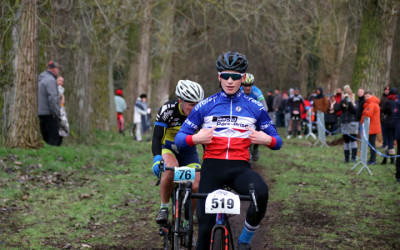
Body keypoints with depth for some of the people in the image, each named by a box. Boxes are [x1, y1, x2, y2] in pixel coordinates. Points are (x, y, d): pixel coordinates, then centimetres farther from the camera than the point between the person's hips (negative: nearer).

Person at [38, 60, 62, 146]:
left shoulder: (41, 79, 18)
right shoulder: (51, 80, -12)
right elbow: (52, 98, -20)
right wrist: (56, 113, -15)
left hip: (41, 113, 9)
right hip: (49, 114, -9)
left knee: (46, 138, 11)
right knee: (54, 138, -9)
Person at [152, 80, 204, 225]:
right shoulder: (168, 110, -27)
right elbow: (156, 138, -32)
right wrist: (157, 159, -50)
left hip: (188, 151, 2)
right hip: (168, 148, -2)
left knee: (196, 188, -16)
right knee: (171, 169, -36)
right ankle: (164, 207, -17)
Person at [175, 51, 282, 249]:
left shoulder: (255, 108, 11)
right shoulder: (205, 106, 9)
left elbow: (277, 141, 14)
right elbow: (179, 138, 9)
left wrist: (267, 140, -10)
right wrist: (195, 139, -14)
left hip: (239, 168, 0)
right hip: (212, 166, 0)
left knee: (261, 192, -33)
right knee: (205, 226, -9)